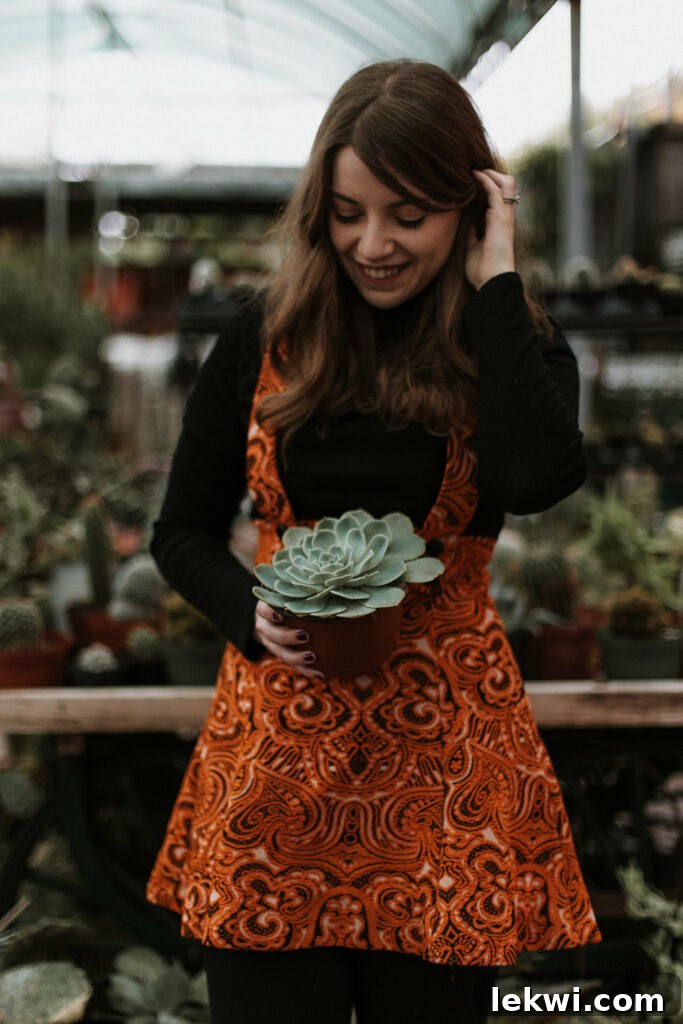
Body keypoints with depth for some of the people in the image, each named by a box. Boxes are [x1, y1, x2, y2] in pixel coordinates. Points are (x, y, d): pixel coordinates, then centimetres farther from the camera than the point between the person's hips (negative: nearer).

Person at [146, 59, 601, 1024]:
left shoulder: (513, 351, -1)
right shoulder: (265, 338, 1)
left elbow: (534, 479, -25)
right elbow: (184, 531, 8)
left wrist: (494, 283, -16)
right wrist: (253, 616, -12)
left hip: (445, 752, 0)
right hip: (277, 740, 1)